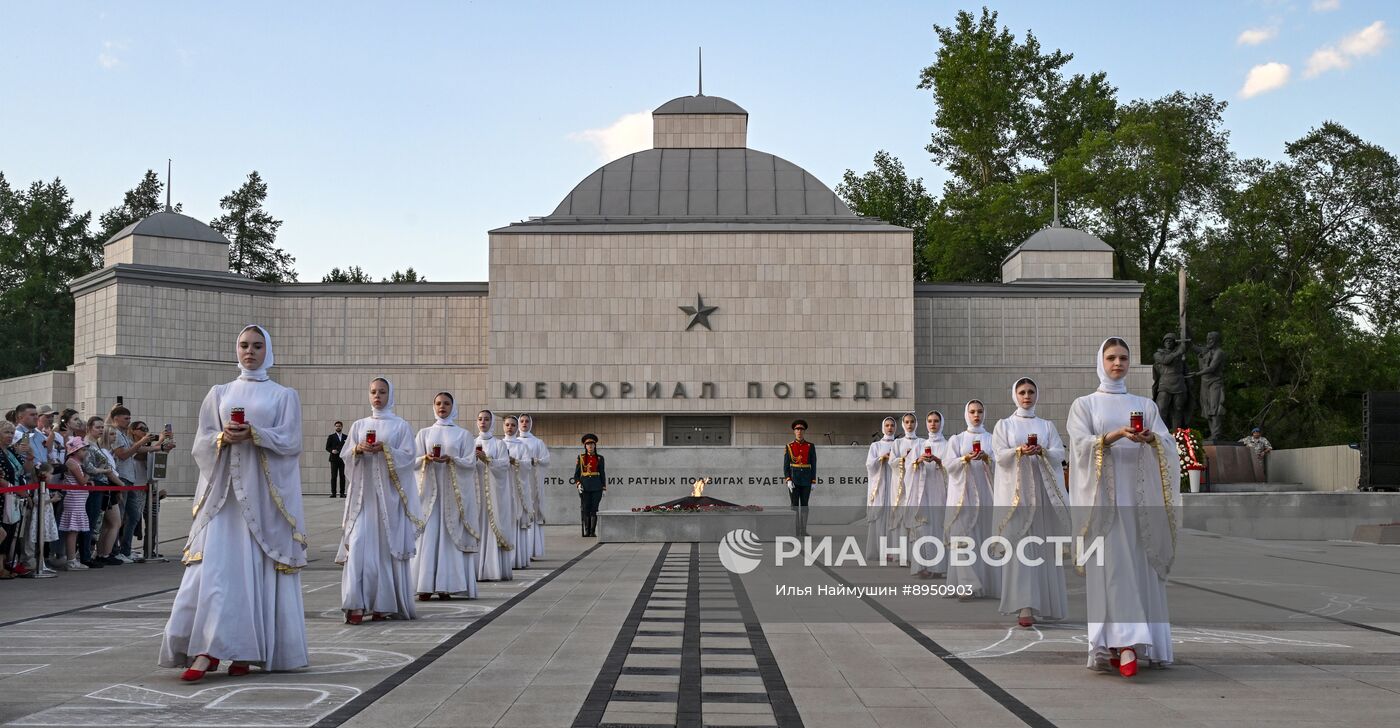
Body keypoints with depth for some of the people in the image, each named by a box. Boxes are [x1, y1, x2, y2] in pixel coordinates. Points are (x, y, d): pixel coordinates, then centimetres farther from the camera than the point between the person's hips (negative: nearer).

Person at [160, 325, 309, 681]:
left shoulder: (284, 396, 8)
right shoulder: (219, 394, 15)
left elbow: (291, 441, -3)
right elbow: (201, 443, 10)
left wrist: (254, 435, -17)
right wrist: (223, 438, -11)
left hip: (263, 493, -2)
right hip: (223, 491, 2)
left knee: (257, 569, -3)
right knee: (214, 565, -9)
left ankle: (246, 651, 4)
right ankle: (207, 650, -10)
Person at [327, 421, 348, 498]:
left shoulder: (345, 437, 12)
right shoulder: (331, 436, 7)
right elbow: (327, 447, 4)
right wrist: (332, 451, -15)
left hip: (343, 459, 1)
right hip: (334, 459, -1)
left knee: (342, 477, -1)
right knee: (333, 477, -3)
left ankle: (342, 493, 1)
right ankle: (333, 493, -2)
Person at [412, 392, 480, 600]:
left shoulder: (463, 434, 7)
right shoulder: (424, 433, 11)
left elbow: (471, 462, 0)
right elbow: (414, 461, 7)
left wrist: (451, 459, -17)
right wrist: (426, 459, -15)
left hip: (453, 491, -1)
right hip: (429, 490, 1)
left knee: (451, 536, -4)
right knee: (428, 535, -6)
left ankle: (446, 585, -1)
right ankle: (425, 586, -5)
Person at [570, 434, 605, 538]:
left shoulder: (599, 458, 7)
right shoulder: (581, 457, 7)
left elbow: (602, 474, 8)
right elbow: (576, 473, 7)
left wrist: (604, 488, 2)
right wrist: (578, 483, -9)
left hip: (596, 486, 0)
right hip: (584, 487, 0)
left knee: (594, 509, -3)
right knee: (585, 509, -1)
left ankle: (593, 531, 0)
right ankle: (586, 531, 6)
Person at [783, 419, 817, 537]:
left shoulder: (811, 447, 2)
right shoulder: (789, 447, 0)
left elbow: (813, 465, 3)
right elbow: (786, 465, -1)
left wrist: (813, 482, -3)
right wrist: (788, 481, -13)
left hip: (806, 480, 1)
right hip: (793, 479, -1)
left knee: (804, 505, 4)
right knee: (795, 505, -2)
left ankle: (803, 531, 11)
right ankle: (796, 532, 4)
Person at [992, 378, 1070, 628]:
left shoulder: (1047, 425, 15)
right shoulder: (1004, 425, 10)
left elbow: (1060, 453, 3)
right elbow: (1000, 455, -2)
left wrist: (1042, 451, -18)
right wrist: (1019, 451, -21)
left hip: (1042, 490, 2)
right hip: (1015, 490, -2)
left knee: (1043, 545, 2)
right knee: (1019, 545, -11)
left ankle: (1042, 602, 14)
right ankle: (1024, 607, -16)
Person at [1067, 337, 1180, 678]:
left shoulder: (1146, 405, 16)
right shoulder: (1084, 405, 9)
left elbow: (1167, 444, 3)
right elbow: (1081, 445, -6)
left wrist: (1150, 438, -19)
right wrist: (1115, 435, -21)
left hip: (1139, 494, 3)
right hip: (1103, 495, -3)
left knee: (1139, 567, -1)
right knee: (1113, 566, -13)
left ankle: (1127, 643, 7)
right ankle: (1123, 645, -20)